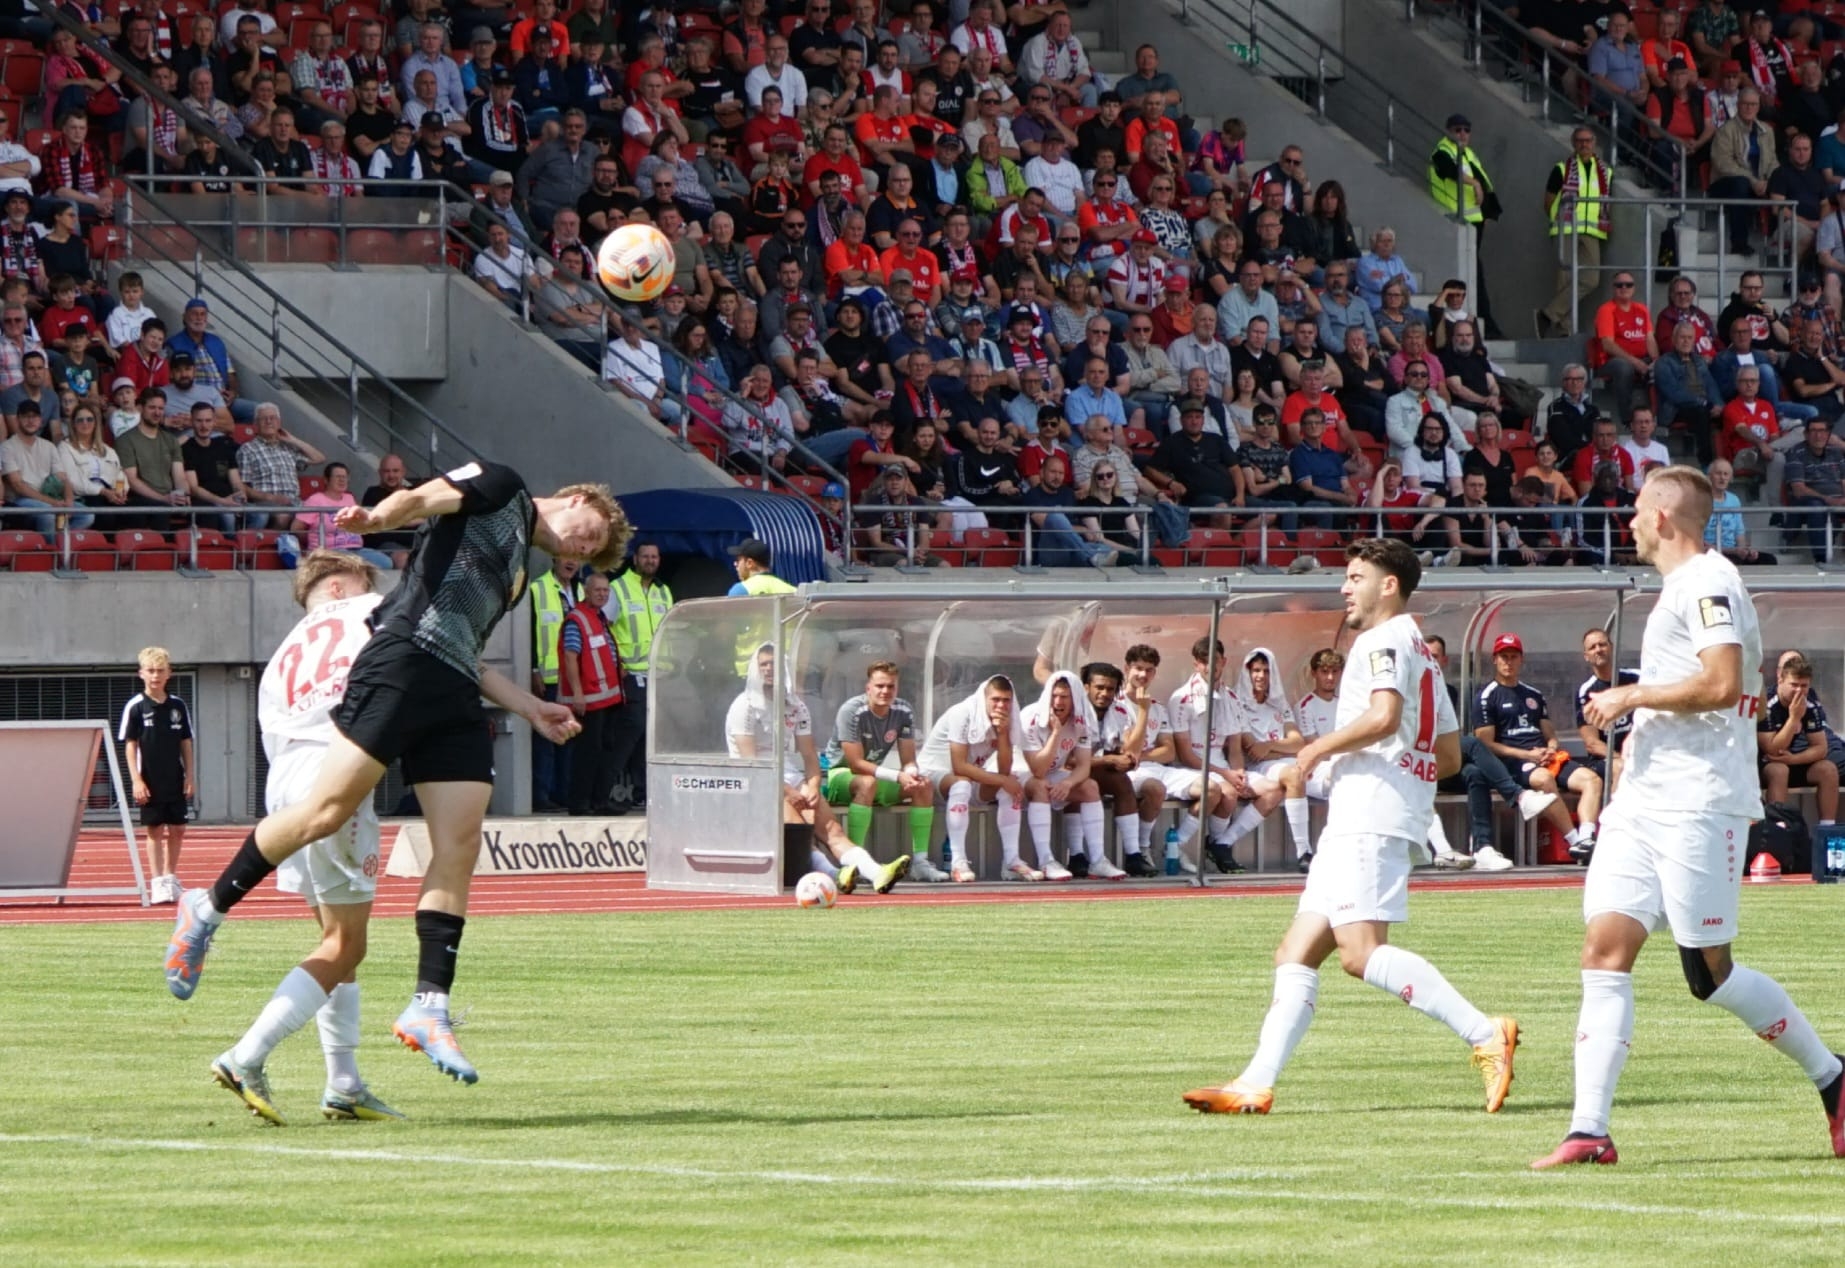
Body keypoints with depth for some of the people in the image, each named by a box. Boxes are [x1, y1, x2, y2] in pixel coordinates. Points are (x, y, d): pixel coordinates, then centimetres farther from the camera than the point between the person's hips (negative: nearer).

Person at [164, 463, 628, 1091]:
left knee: (459, 845, -5)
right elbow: (423, 498, -6)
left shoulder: (518, 569, 32)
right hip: (403, 659, -9)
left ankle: (429, 1008, -7)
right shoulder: (501, 488, 11)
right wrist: (378, 517, -27)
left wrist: (532, 709, 28)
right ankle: (209, 908, 1)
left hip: (456, 698, 9)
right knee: (329, 809, -15)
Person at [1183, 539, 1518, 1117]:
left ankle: (1484, 1033, -27)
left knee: (1361, 952, -21)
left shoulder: (1382, 641, -5)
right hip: (1353, 824, 11)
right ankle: (1256, 1084, 5)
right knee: (1295, 955, 8)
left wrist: (1320, 748, -10)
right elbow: (1449, 755, 26)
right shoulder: (1422, 654, 26)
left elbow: (1384, 716, -23)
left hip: (1369, 816, -11)